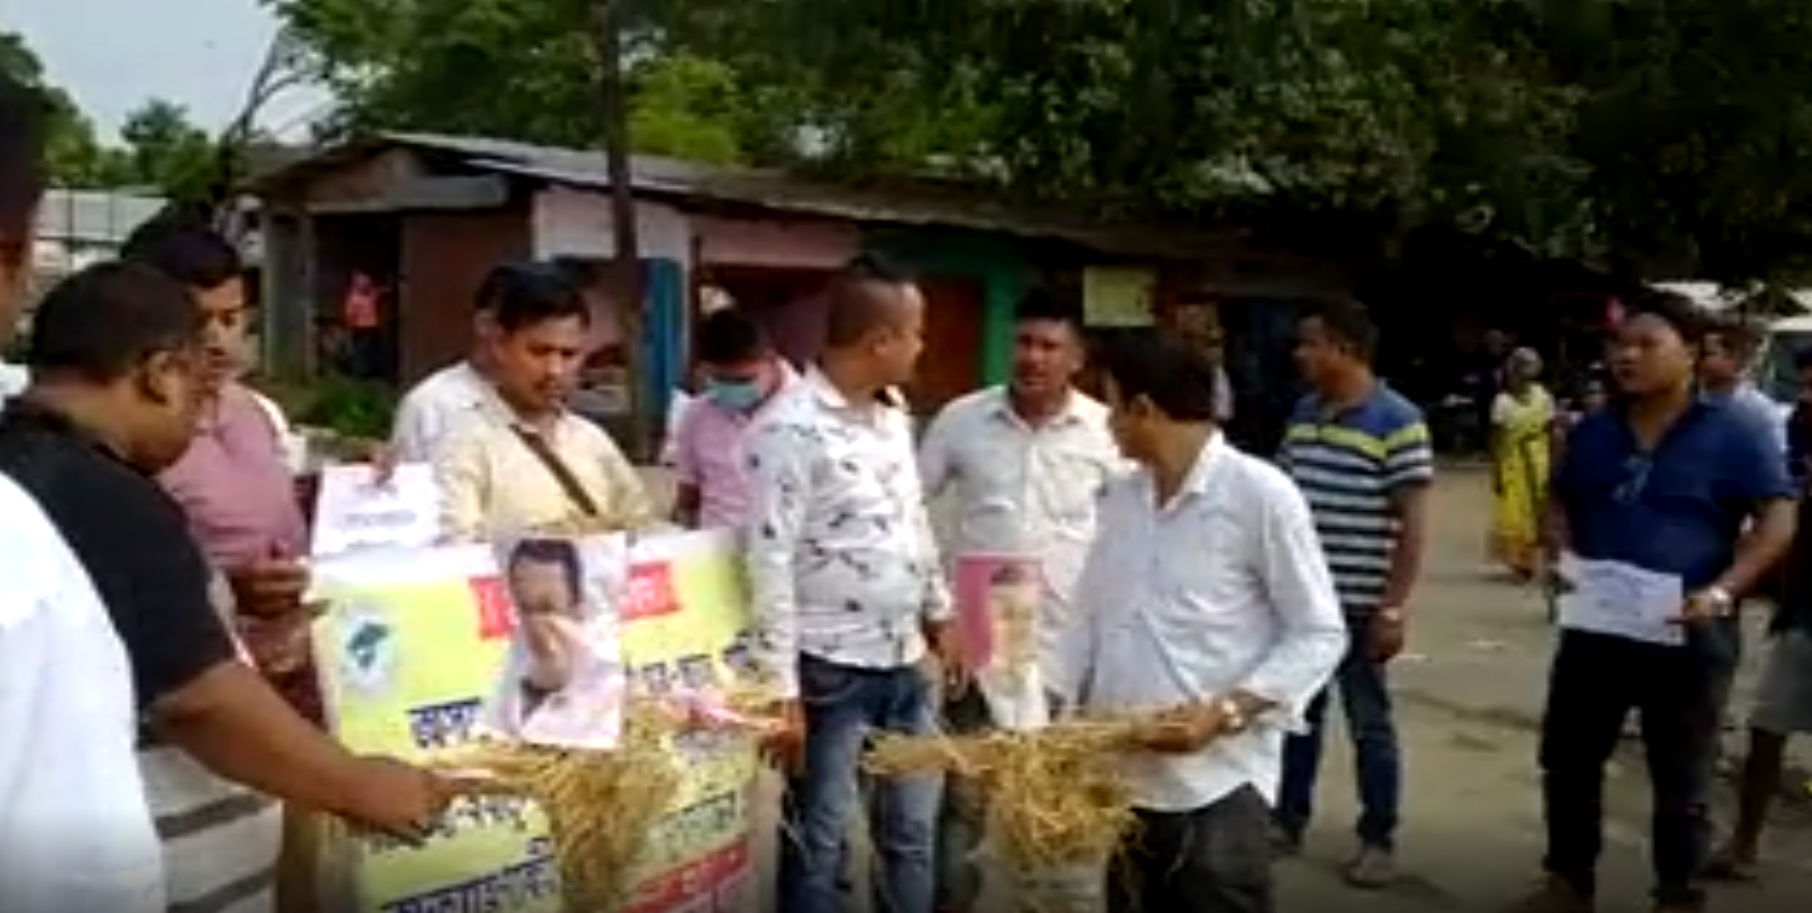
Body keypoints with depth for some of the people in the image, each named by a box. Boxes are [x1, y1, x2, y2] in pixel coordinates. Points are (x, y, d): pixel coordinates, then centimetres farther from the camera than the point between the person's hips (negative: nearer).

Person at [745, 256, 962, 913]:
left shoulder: (894, 416, 8)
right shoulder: (790, 429, -18)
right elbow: (770, 565, -18)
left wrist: (939, 613, 20)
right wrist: (782, 691, -18)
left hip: (905, 661, 8)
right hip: (829, 669, -7)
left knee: (913, 831, 17)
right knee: (819, 845, 6)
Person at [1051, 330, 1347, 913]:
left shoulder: (1260, 494, -8)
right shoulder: (1120, 496, 10)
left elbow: (1318, 636, -7)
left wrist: (1223, 713, -18)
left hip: (1217, 783, -6)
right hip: (1123, 775, 6)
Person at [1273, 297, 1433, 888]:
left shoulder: (1397, 421, -13)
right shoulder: (1303, 413, 7)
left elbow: (1413, 523, -13)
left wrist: (1393, 607, -16)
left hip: (1359, 605, -6)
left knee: (1369, 724, 7)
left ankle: (1379, 841, 20)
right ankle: (1287, 820, 30)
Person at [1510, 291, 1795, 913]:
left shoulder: (1731, 435, -8)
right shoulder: (1594, 431, 7)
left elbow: (1777, 519, -8)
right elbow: (1560, 503, 18)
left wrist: (1722, 591, -21)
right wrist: (1558, 554, -4)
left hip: (1685, 637, -5)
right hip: (1593, 627, 5)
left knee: (1681, 782, 8)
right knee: (1567, 762, 13)